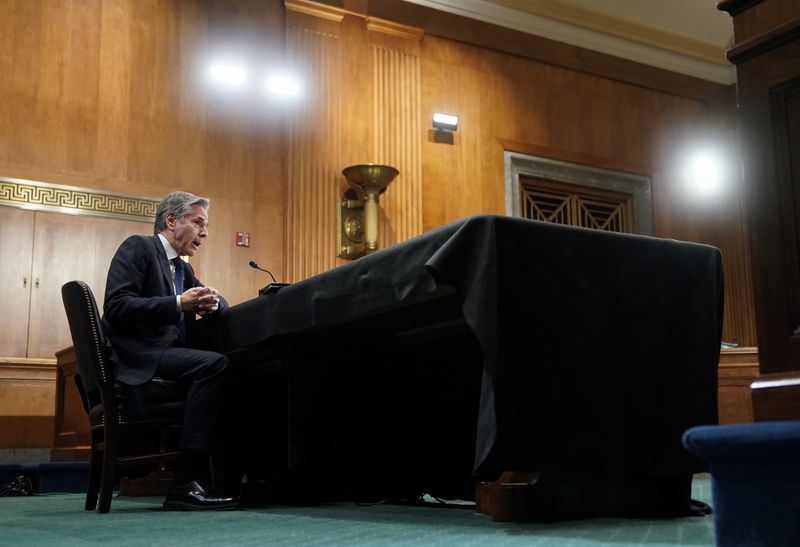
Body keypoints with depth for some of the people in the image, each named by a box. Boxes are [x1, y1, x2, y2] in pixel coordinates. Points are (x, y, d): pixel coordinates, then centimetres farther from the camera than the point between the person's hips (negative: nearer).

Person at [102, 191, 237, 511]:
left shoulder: (182, 268, 24)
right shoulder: (138, 247, -1)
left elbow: (218, 303, 25)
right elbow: (116, 306, -14)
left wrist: (212, 302, -1)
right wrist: (179, 303, -21)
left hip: (164, 357, 9)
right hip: (134, 358, -8)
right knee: (214, 365, -28)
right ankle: (184, 486, -29)